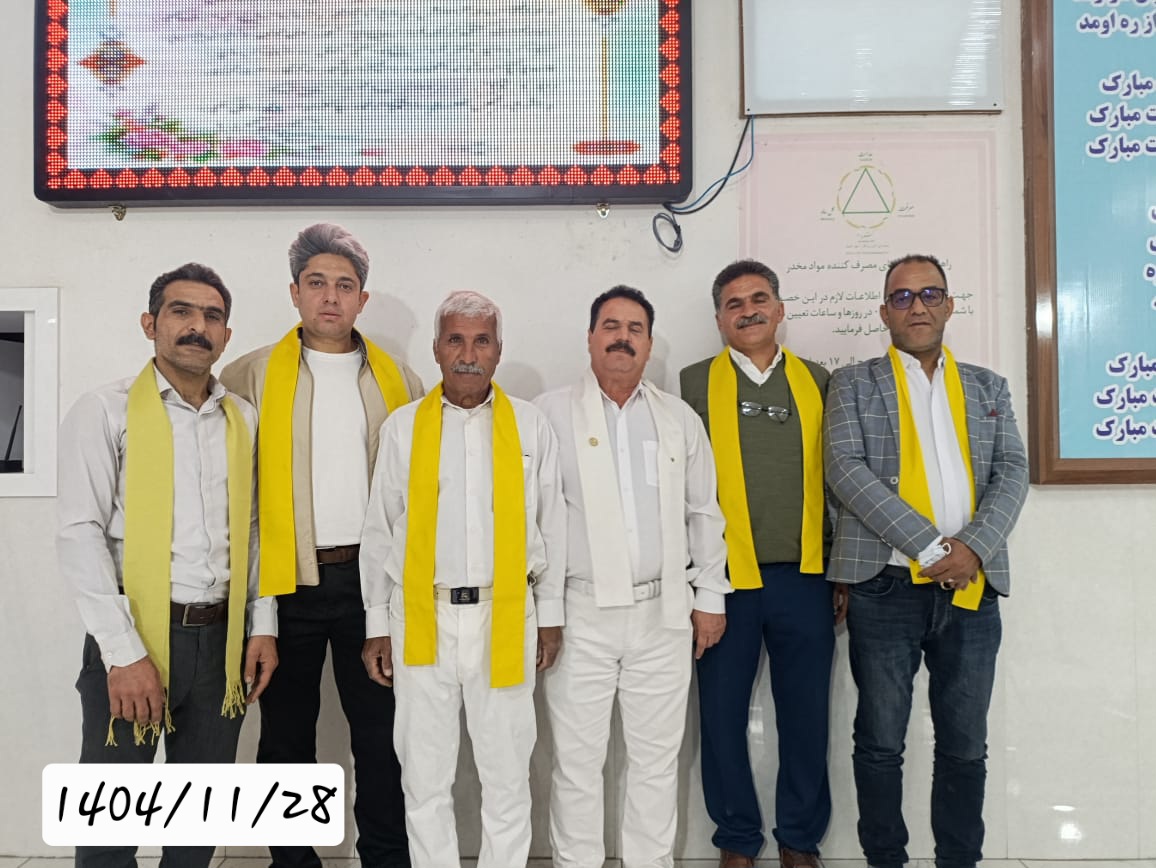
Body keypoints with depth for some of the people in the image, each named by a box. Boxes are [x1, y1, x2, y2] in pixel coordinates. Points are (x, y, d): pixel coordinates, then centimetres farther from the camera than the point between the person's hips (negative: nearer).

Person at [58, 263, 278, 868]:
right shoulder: (104, 412, -4)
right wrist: (124, 654, -16)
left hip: (223, 640, 4)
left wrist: (262, 627, 6)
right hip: (134, 639, -4)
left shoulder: (244, 419, 10)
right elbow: (79, 535, -10)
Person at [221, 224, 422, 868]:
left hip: (370, 576, 1)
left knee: (381, 731, 9)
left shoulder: (398, 380, 7)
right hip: (285, 580, -1)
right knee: (286, 735, 11)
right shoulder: (252, 375, 2)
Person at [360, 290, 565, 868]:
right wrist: (377, 625, 4)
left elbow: (551, 524, 6)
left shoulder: (530, 425, 3)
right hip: (422, 619, 0)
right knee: (425, 775, 11)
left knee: (507, 773, 10)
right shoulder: (403, 426, 3)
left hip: (505, 617, 0)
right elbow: (379, 532, 5)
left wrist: (550, 615, 5)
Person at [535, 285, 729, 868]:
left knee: (657, 759, 11)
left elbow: (704, 513, 13)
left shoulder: (680, 420, 10)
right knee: (577, 762, 5)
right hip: (581, 614, -2)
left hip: (663, 614, 3)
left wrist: (709, 596, 10)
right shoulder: (552, 414, 0)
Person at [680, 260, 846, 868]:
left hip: (805, 578, 2)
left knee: (805, 716, 9)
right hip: (725, 579, -1)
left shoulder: (816, 381, 10)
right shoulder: (697, 383, 4)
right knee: (722, 715, 6)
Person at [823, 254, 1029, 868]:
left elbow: (1012, 472, 5)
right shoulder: (853, 383, 6)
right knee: (880, 744, 6)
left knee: (965, 747, 10)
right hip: (887, 588, -2)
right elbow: (846, 470, -8)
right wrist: (929, 547, -15)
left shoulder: (987, 387, 15)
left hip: (971, 588, 3)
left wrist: (973, 547, -13)